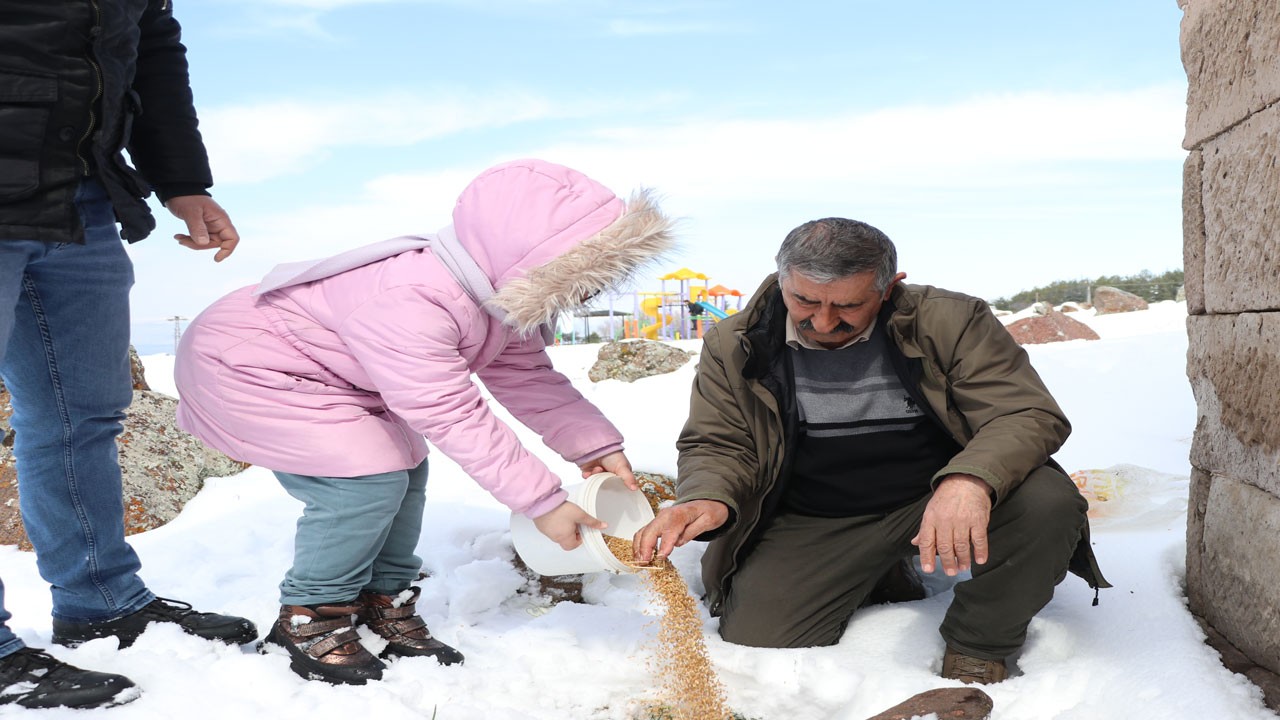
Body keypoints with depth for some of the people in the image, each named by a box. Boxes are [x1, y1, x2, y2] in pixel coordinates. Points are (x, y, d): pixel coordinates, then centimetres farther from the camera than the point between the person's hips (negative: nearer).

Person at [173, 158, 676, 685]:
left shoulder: (503, 297, -9)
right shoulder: (408, 303, -40)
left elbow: (526, 376, 0)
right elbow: (452, 416, -37)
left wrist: (596, 446, -9)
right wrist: (541, 502, -33)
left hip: (324, 370, 10)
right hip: (244, 364, -10)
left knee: (405, 469, 7)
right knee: (370, 478, -20)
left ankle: (384, 601, 20)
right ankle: (309, 617, -2)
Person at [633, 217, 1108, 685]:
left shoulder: (948, 322, -11)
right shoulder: (735, 345, -5)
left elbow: (1029, 414, -16)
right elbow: (716, 446, 2)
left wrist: (970, 479, -39)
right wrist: (708, 498, -24)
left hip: (937, 495, -2)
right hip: (811, 523, 2)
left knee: (1049, 501, -28)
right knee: (753, 644, -14)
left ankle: (978, 644, 0)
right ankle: (875, 578, 17)